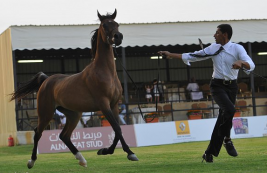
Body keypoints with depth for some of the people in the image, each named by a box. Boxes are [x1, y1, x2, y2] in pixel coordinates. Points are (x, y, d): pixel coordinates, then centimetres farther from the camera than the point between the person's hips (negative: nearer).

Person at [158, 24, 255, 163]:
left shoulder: (237, 48, -4)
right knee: (229, 109, -29)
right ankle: (227, 139, -11)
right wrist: (171, 55, 10)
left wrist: (241, 62, -41)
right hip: (217, 85, 0)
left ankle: (209, 153, 9)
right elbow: (193, 56, 13)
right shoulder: (213, 48, 6)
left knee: (223, 117, 1)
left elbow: (251, 65, -18)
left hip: (231, 86, 0)